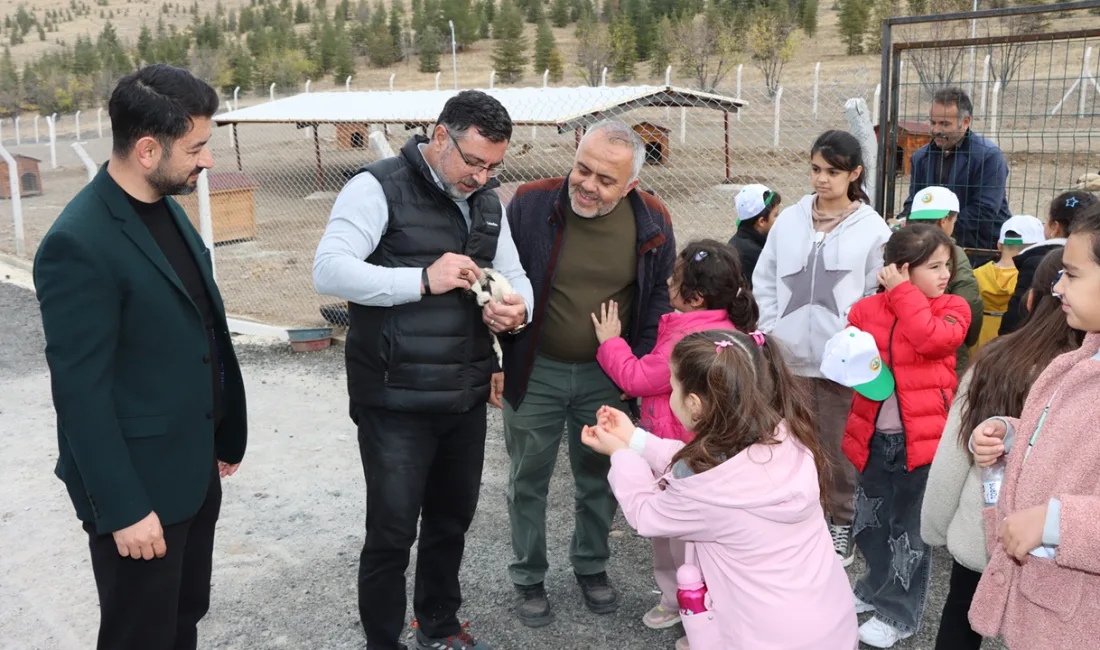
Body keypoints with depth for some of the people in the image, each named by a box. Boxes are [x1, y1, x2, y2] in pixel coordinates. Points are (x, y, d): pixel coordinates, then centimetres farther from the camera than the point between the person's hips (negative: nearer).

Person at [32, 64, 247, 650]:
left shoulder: (167, 207, 5)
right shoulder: (79, 244, -22)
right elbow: (81, 392, -21)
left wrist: (222, 436, 15)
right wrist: (122, 509, -18)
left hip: (194, 469, 8)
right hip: (140, 486, -8)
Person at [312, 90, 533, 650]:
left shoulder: (488, 201, 10)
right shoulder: (379, 188, -11)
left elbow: (516, 278, 12)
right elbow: (329, 270, -22)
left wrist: (515, 311, -11)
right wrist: (423, 279, -29)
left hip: (467, 397, 6)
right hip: (396, 402, -6)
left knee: (451, 522, 19)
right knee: (391, 535, 4)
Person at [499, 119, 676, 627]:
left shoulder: (651, 221, -10)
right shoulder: (530, 203, -16)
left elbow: (658, 297, 4)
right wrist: (492, 360, -7)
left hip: (606, 377, 2)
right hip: (535, 372, -1)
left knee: (599, 477, 18)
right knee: (528, 481, 13)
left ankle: (591, 566, 41)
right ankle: (528, 578, 33)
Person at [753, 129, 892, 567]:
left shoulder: (873, 229, -4)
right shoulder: (789, 220, 5)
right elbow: (764, 281, 9)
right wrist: (771, 332, 1)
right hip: (790, 358, 3)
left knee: (840, 448, 9)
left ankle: (841, 523, 27)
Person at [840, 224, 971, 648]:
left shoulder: (952, 308, -4)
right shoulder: (867, 309, 0)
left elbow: (931, 339, -25)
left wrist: (902, 292, -17)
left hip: (923, 435, -3)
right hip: (874, 435, 3)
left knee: (910, 524, 6)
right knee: (872, 517, 18)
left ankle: (899, 613, 20)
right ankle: (876, 588, 40)